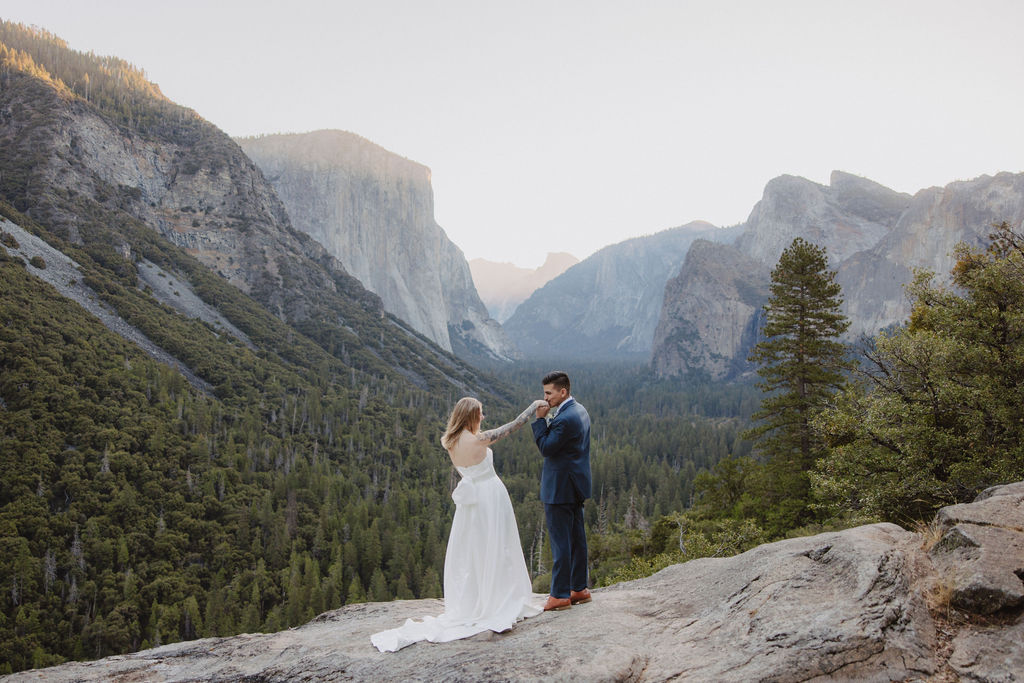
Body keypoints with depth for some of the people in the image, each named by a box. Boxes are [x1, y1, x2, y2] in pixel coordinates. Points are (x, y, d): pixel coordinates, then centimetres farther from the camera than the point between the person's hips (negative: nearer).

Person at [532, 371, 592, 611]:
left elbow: (546, 448, -17)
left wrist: (540, 419, -14)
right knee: (577, 537, 15)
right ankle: (579, 588, 24)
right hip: (576, 485, 10)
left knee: (560, 541, -3)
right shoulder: (579, 410, 10)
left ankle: (560, 595, 3)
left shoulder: (565, 418, -23)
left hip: (560, 489, -10)